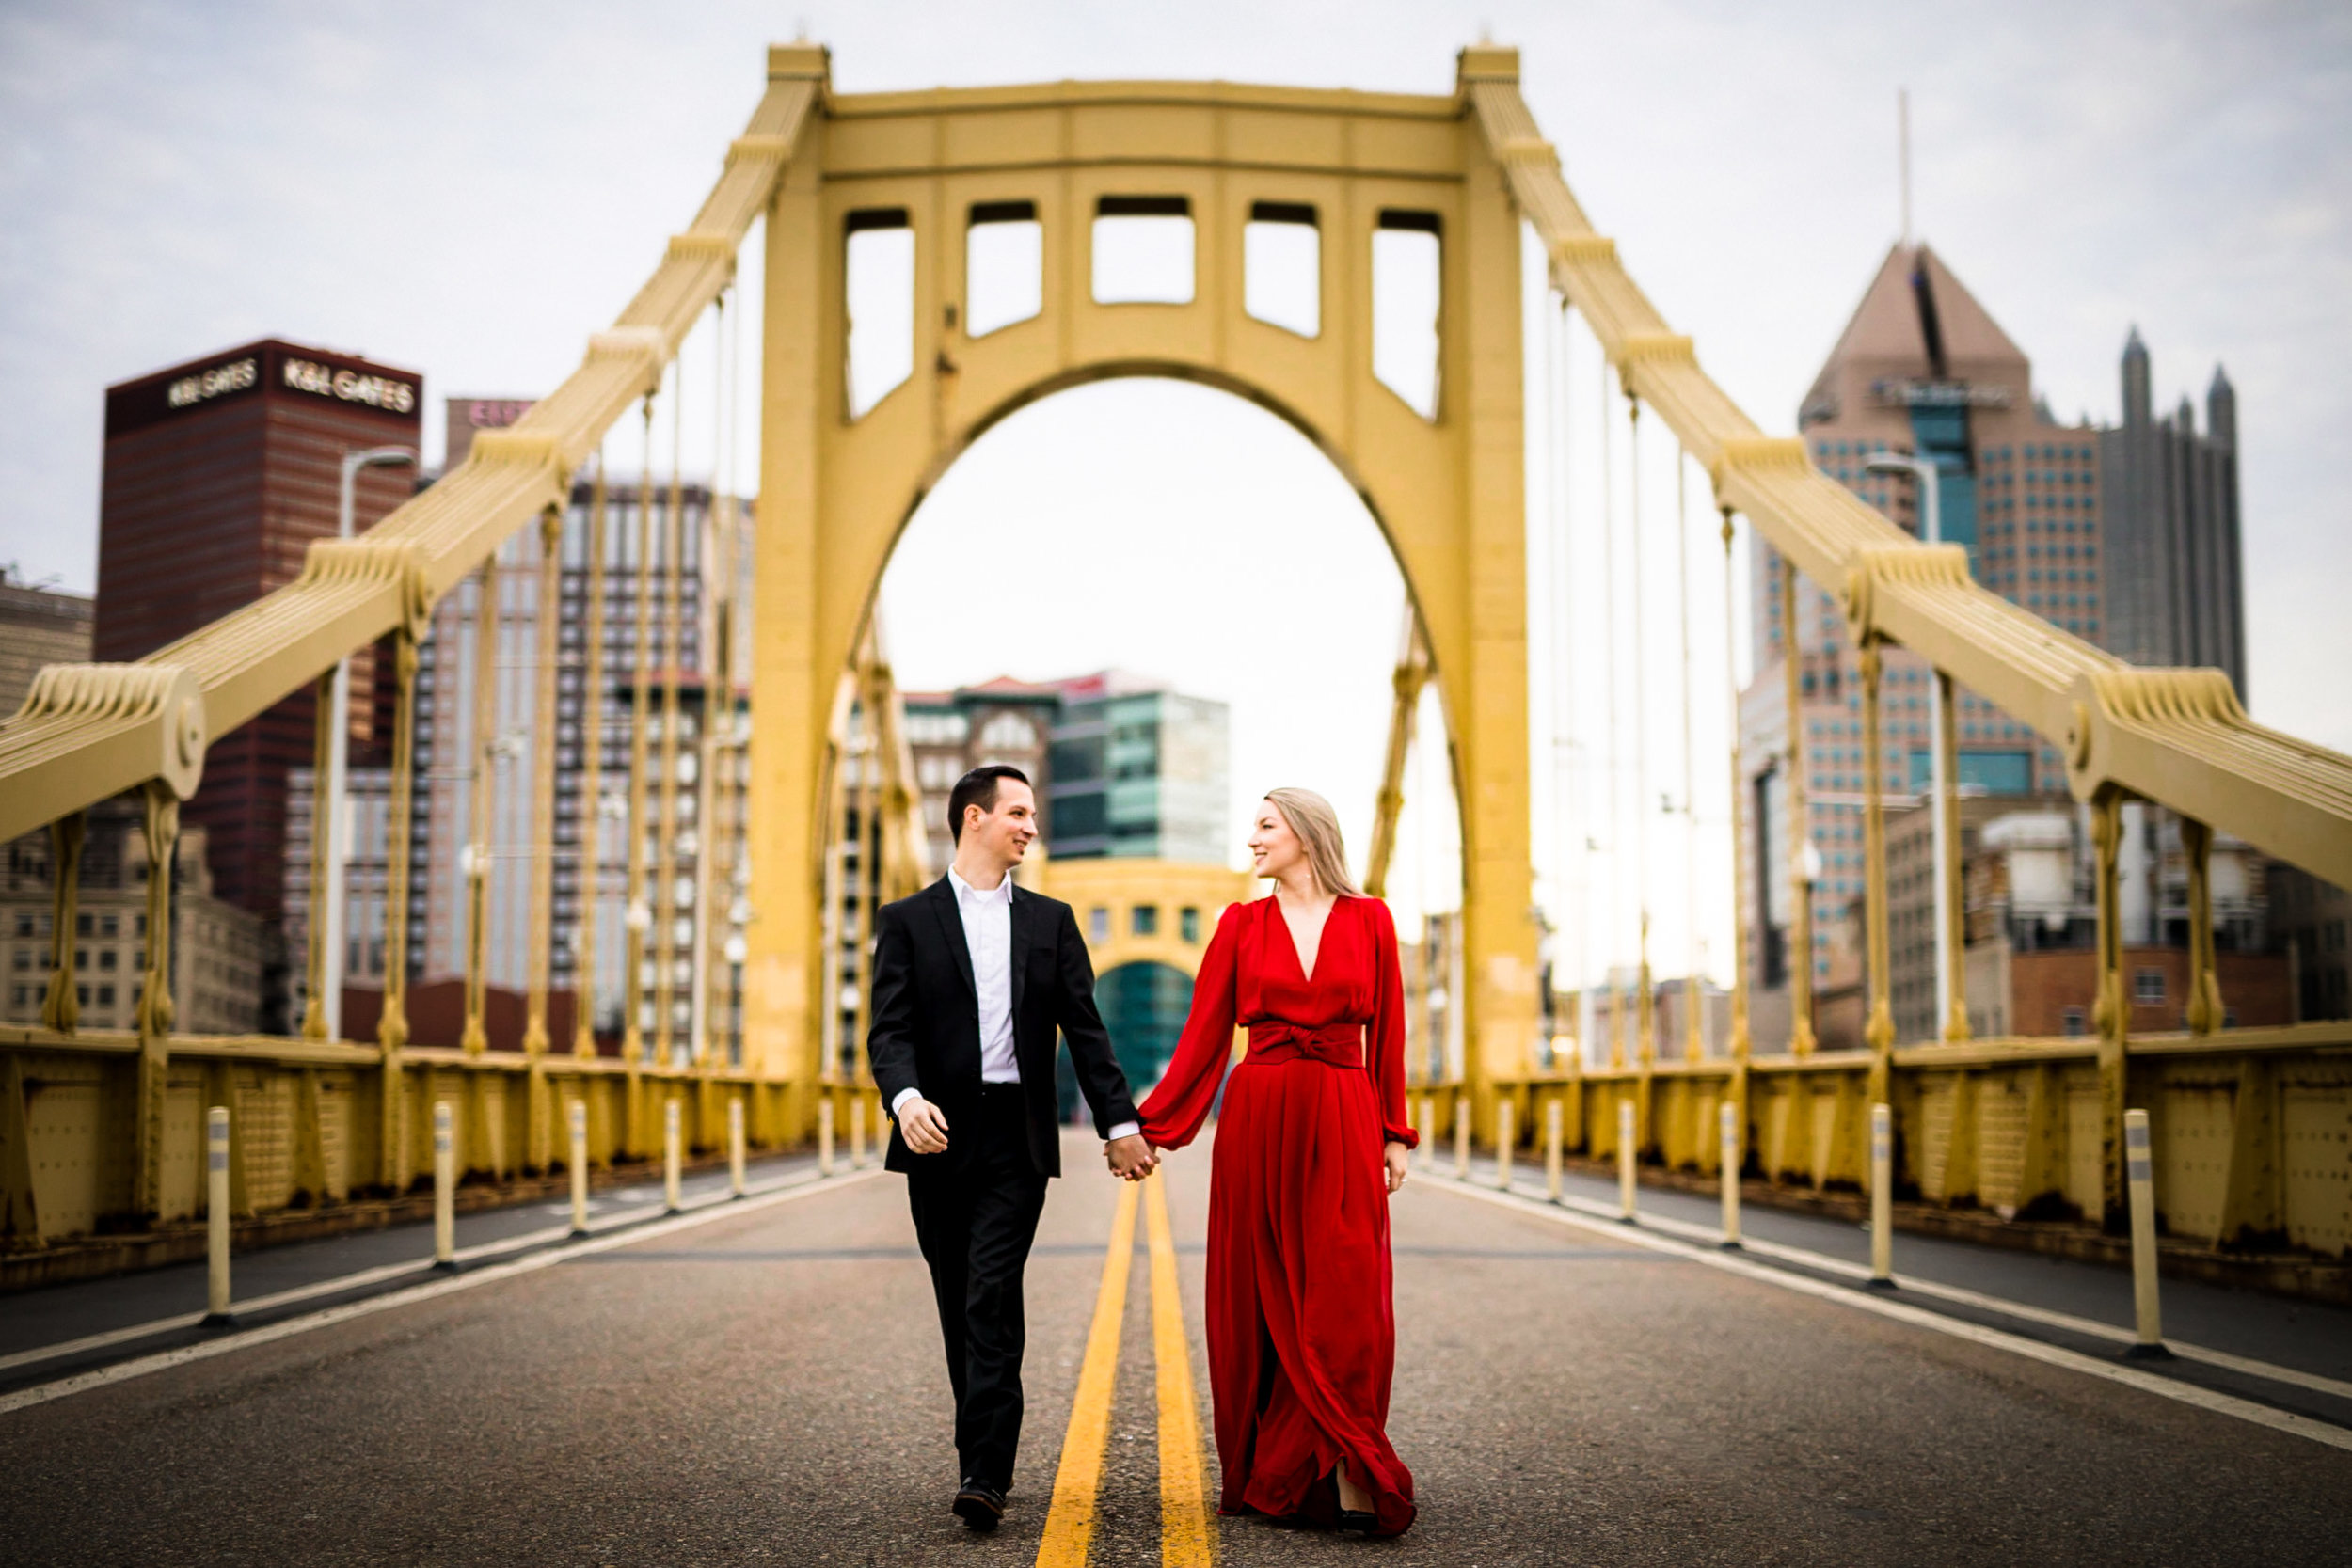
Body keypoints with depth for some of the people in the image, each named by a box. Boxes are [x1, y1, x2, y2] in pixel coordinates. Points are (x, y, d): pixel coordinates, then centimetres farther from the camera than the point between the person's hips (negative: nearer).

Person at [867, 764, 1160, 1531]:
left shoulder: (1049, 920, 12)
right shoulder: (908, 920, 5)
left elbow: (1084, 1029, 9)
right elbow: (889, 1030, -5)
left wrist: (1120, 1123, 1)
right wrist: (906, 1097, -25)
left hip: (1017, 1137, 0)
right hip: (939, 1136, 0)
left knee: (993, 1300, -11)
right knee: (960, 1307, 7)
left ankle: (984, 1473, -14)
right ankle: (984, 1456, 20)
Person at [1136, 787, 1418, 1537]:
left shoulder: (1368, 920, 5)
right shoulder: (1241, 926, 6)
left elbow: (1386, 1034, 6)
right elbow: (1203, 1035, 4)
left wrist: (1393, 1133, 2)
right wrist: (1150, 1126, -3)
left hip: (1342, 1124, -1)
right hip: (1257, 1122, 1)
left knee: (1344, 1297, -6)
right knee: (1262, 1299, 4)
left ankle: (1348, 1478, -5)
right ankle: (1263, 1475, 14)